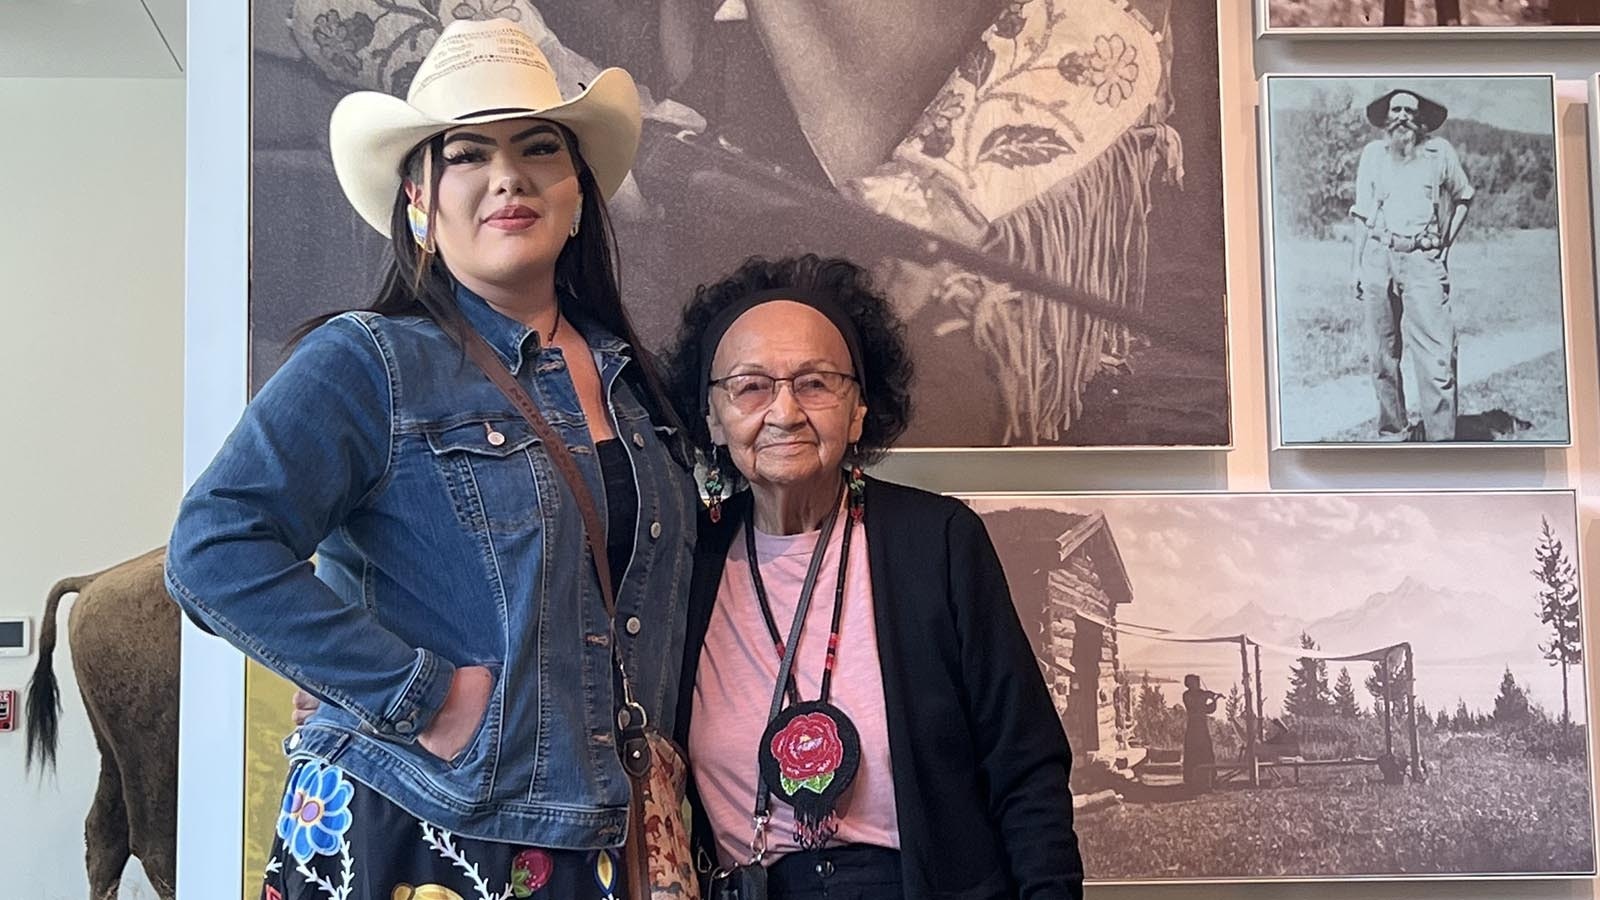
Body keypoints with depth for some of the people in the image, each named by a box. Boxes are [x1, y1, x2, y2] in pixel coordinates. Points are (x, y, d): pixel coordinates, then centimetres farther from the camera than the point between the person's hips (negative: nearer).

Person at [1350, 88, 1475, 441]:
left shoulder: (1440, 152, 6)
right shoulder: (1373, 153, 11)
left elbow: (1463, 198, 21)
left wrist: (1446, 243, 11)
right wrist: (1358, 266, 12)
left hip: (1423, 260, -2)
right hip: (1378, 257, 2)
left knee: (1436, 357, -12)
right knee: (1382, 357, 5)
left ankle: (1441, 441, -11)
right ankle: (1393, 431, 18)